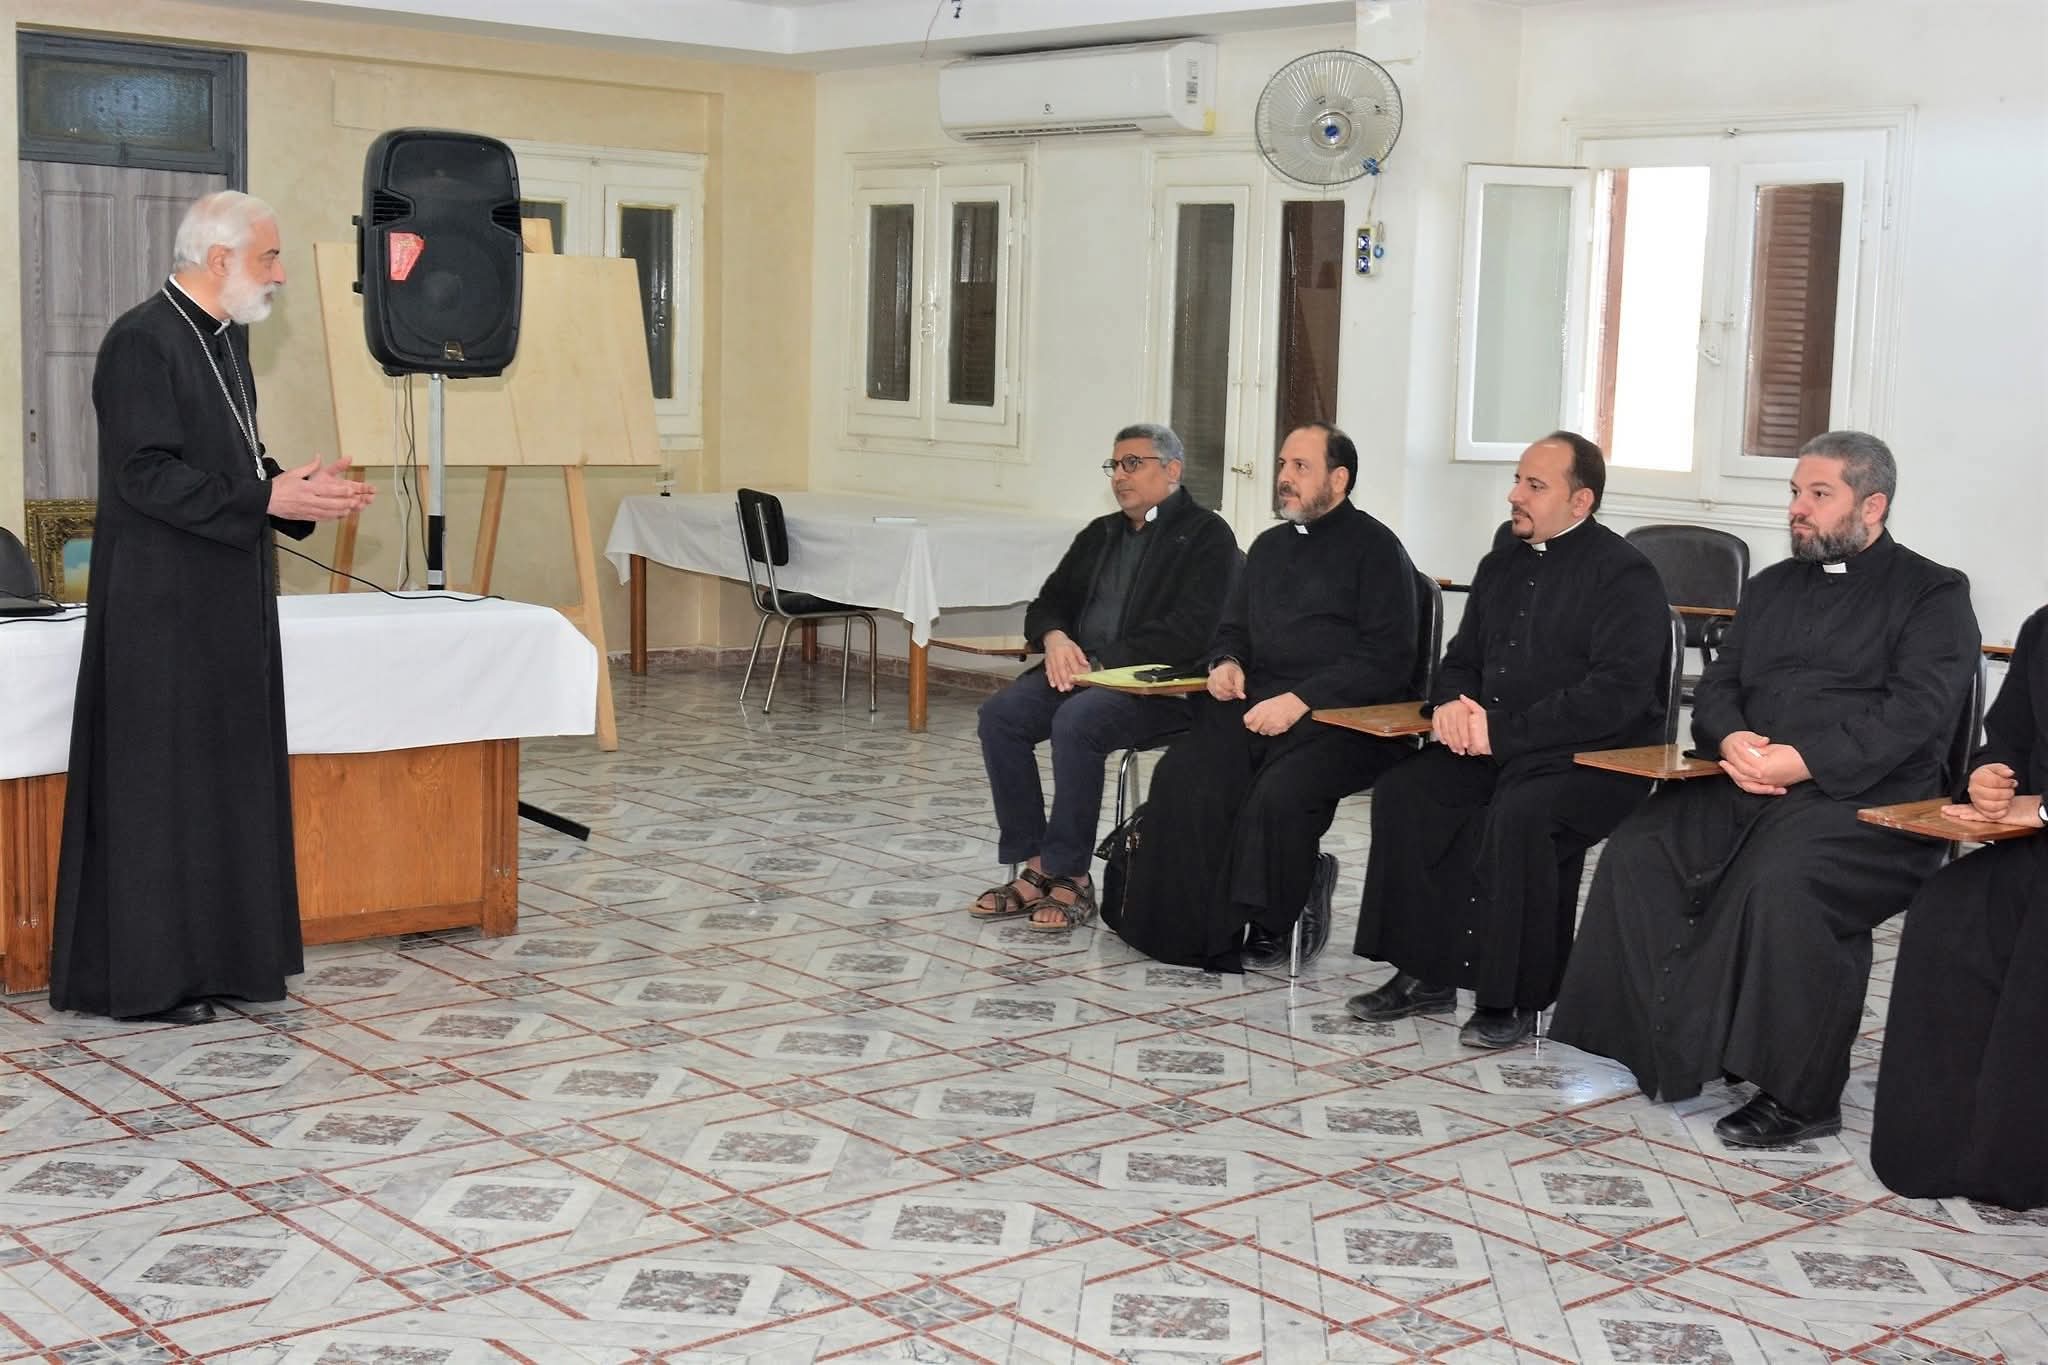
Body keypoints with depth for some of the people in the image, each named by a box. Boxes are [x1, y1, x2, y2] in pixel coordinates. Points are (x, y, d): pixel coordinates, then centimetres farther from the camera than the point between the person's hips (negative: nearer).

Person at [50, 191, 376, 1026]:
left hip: (230, 598, 9)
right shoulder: (142, 341, -15)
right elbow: (145, 473, -21)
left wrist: (299, 488, 2)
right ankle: (146, 975, 7)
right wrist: (266, 501, -23)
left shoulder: (226, 336, 13)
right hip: (164, 604, -9)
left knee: (232, 774, 12)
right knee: (162, 781, -2)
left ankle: (219, 954, 21)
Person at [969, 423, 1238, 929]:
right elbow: (1048, 602, 21)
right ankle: (1036, 866, -14)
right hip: (1081, 669, 7)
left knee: (1076, 721, -34)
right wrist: (1054, 637, -4)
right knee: (1000, 713, -18)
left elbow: (1188, 631, -14)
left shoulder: (1206, 535, -2)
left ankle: (1069, 877, -22)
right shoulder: (1100, 533, 22)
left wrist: (1102, 662, -17)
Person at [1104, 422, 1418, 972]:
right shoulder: (1270, 546, 22)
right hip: (1258, 705, 7)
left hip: (1346, 719, -7)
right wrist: (1226, 662, 7)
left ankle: (1271, 926, -10)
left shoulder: (1374, 549, -2)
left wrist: (1301, 699, -19)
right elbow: (1233, 628, 32)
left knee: (1279, 791, -32)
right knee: (1184, 775, -19)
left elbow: (1387, 658, -11)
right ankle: (1201, 926, -13)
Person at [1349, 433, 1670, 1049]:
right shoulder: (1505, 562, 15)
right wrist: (1451, 703, -3)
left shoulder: (1625, 575, -9)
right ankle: (1425, 975, -4)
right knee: (1402, 790, -12)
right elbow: (1462, 658, 23)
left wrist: (1502, 732, -21)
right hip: (1493, 749, 8)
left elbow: (1616, 693, -20)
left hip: (1594, 757, -7)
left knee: (1519, 813, -34)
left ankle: (1513, 998, -19)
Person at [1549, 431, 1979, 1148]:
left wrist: (1806, 761, -20)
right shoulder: (1772, 586, 24)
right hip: (1746, 788, 7)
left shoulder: (1931, 593, 4)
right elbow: (1717, 685, 20)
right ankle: (1667, 1050, -13)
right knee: (1635, 852, -17)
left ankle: (1800, 1095, -22)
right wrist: (1730, 739, -4)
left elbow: (1918, 711, -10)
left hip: (1864, 800, -6)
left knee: (1780, 881, -35)